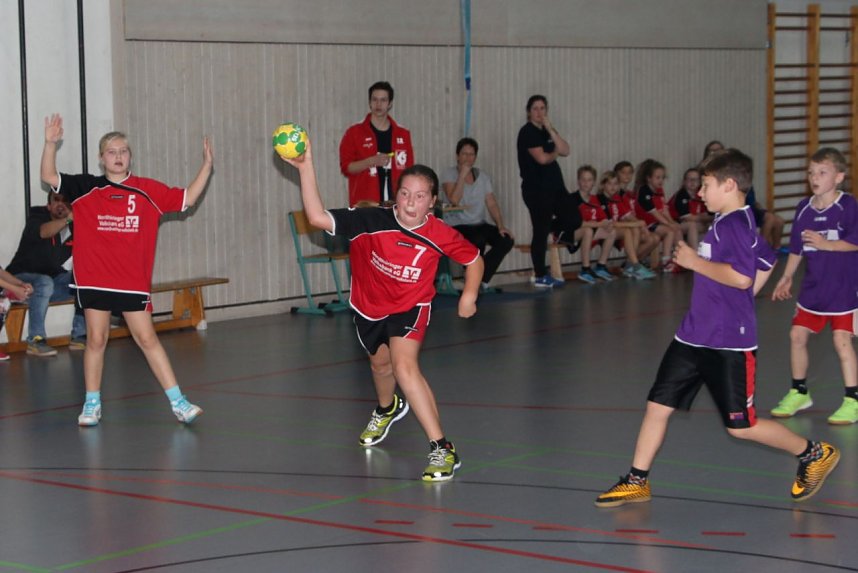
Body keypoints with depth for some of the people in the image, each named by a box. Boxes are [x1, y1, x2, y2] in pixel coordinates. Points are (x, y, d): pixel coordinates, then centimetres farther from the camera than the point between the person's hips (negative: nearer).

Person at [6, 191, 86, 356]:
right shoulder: (37, 216, -13)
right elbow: (43, 232, -36)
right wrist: (68, 219, -52)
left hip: (54, 279, 5)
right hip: (22, 279, -5)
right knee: (45, 283, -36)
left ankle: (79, 336, -8)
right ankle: (35, 341, -27)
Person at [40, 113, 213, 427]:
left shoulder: (146, 190, 4)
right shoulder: (87, 188, 2)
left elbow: (187, 198, 6)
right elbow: (49, 177, -5)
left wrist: (206, 165, -3)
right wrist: (51, 143, -18)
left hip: (134, 281, 0)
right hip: (94, 280, 0)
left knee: (147, 338, 0)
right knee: (96, 340, 6)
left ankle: (178, 401, 2)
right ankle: (92, 404, 19)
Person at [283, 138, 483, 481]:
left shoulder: (439, 235, -25)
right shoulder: (372, 222, -28)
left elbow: (474, 259, -5)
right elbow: (318, 218, -36)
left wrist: (469, 295, -14)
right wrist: (305, 168, -44)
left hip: (410, 308, -3)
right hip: (369, 307, 3)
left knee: (405, 366, -26)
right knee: (381, 364, 27)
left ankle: (441, 449, -24)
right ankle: (387, 409, 65)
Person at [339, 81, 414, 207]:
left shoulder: (403, 134, 12)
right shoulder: (354, 133, 4)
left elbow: (409, 172, 15)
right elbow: (346, 167, 0)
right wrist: (372, 161, -14)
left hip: (395, 203, 2)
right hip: (364, 204, -2)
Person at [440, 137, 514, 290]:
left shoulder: (483, 176, 13)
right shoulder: (449, 174, -2)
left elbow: (492, 204, 7)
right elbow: (454, 200, -19)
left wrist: (500, 226, -7)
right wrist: (462, 174, -19)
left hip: (479, 224, 6)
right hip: (456, 226, -6)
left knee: (507, 240, -18)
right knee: (478, 239, -36)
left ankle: (481, 280, -7)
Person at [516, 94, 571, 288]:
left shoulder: (546, 132, 17)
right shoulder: (528, 132, -6)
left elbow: (565, 151, 3)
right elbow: (541, 158, -16)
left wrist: (550, 129, -4)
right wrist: (554, 154, 5)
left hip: (554, 186, 8)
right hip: (536, 189, -8)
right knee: (541, 231, -6)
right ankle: (540, 276, 1)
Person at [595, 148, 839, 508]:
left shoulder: (735, 224, -17)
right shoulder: (725, 223, 12)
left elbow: (741, 277, -31)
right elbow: (766, 262, 27)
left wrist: (695, 261, -20)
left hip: (729, 343, -9)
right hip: (694, 337, 9)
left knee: (741, 427, 0)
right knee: (658, 405, 6)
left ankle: (814, 454, 18)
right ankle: (637, 481, 15)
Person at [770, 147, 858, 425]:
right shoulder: (804, 208, 4)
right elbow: (796, 248, 13)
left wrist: (825, 244, -24)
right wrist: (786, 278, 11)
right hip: (813, 286, 6)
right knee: (797, 335, 9)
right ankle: (799, 393, 26)